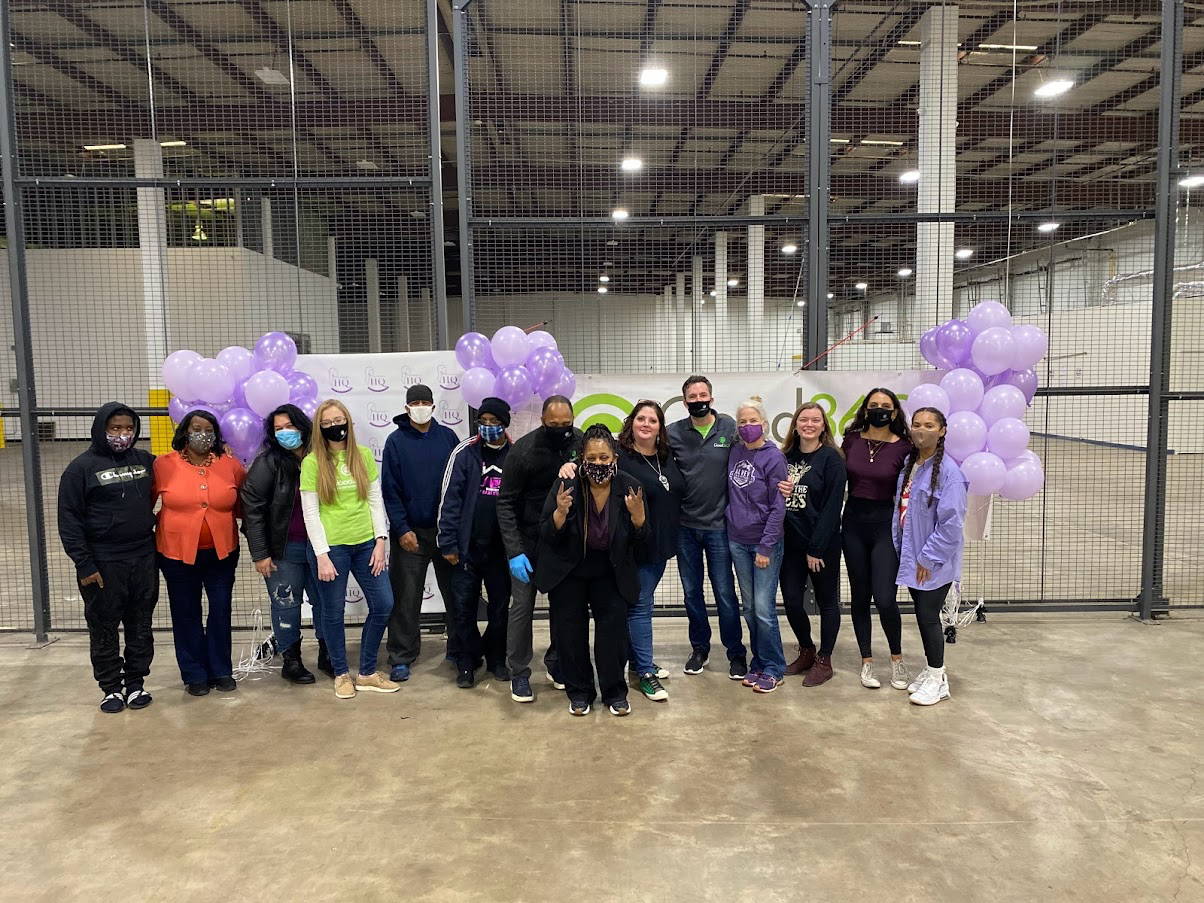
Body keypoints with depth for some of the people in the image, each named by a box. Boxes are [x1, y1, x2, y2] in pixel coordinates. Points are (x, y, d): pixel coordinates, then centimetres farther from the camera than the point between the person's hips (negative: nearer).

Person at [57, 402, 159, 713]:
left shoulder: (145, 461, 5)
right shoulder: (82, 467, -5)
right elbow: (69, 520, -6)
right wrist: (84, 565, -10)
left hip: (144, 559, 3)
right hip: (104, 564, -3)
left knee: (140, 626, 11)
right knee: (104, 629, 7)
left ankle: (136, 683, 25)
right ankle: (112, 688, 21)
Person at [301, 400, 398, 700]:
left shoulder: (364, 456, 4)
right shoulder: (312, 462, -5)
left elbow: (376, 500, 7)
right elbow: (310, 513, -6)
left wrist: (381, 540, -1)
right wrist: (321, 555, -11)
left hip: (365, 543, 4)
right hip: (330, 546, -3)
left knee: (383, 604, 5)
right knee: (333, 613, 7)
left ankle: (367, 673, 22)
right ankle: (342, 674, 26)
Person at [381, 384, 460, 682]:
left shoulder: (447, 437, 4)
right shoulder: (396, 441, -1)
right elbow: (390, 490, -3)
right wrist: (401, 529, -11)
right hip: (410, 532, -2)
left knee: (455, 592, 11)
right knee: (406, 597, 2)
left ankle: (458, 648, 26)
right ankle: (401, 657, 13)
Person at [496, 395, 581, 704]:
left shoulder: (581, 443, -8)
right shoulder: (522, 451, -17)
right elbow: (506, 504, -14)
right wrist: (514, 551, -20)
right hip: (528, 539, -3)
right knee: (523, 606, 1)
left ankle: (556, 664, 25)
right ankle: (519, 673, 13)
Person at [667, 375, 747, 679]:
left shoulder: (730, 428, -4)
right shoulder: (674, 433, 0)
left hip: (718, 525, -2)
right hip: (685, 526, 2)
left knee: (725, 592, 3)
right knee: (692, 591, 13)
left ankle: (736, 652, 19)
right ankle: (699, 648, 29)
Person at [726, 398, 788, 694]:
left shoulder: (774, 457, -10)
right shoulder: (735, 453, 6)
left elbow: (777, 507, -11)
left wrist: (766, 547, -14)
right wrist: (732, 522, 6)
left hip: (765, 541, -5)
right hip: (738, 541, 6)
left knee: (764, 608, -5)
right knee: (749, 607, 12)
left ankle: (773, 669, 10)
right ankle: (758, 664, 24)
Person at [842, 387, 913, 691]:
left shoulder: (904, 447, -5)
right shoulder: (851, 440, 3)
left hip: (886, 524, -3)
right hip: (853, 522, 3)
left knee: (884, 598, -10)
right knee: (859, 596, 9)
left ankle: (897, 659, 15)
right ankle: (867, 662, 22)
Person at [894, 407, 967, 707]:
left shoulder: (948, 471, -16)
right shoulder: (908, 466, 7)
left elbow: (951, 522, -19)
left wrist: (929, 558, -16)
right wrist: (900, 548, 7)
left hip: (934, 562, -7)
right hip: (912, 557, 7)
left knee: (928, 615, 0)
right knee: (922, 614, 15)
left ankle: (938, 679, 16)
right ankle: (931, 669, 30)